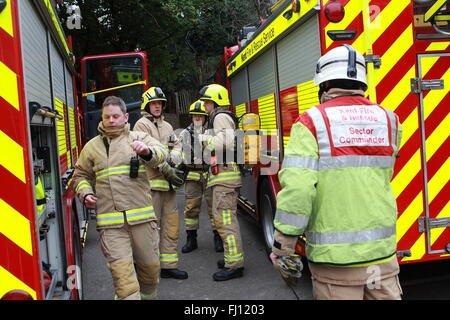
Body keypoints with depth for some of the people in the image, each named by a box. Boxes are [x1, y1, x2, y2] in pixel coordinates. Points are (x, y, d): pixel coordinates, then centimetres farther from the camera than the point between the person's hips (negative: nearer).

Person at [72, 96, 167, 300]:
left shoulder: (138, 138, 8)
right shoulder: (92, 147, 14)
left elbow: (161, 154, -10)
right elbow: (80, 176, 23)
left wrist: (147, 151, -33)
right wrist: (85, 194, 3)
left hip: (142, 217, 0)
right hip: (110, 223, 0)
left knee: (150, 266, 12)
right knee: (123, 276, -9)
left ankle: (147, 296, 37)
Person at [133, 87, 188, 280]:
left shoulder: (167, 126, 21)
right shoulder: (142, 124, -3)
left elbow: (177, 146, 14)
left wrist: (172, 158, -9)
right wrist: (167, 171, -16)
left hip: (168, 184, 8)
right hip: (151, 182, -8)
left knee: (171, 224, 9)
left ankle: (168, 265, 17)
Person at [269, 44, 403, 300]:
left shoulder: (312, 122, -10)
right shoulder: (389, 120, 4)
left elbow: (297, 186, -17)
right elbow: (384, 176, 12)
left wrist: (283, 241, -8)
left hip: (334, 256, -3)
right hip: (382, 250, 4)